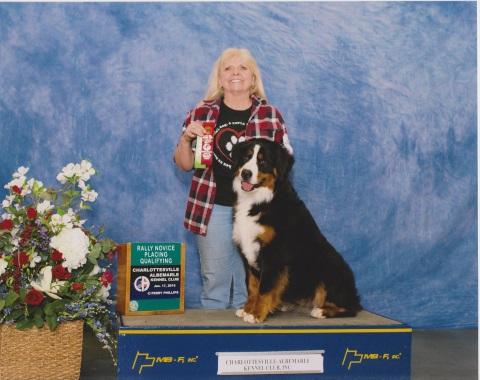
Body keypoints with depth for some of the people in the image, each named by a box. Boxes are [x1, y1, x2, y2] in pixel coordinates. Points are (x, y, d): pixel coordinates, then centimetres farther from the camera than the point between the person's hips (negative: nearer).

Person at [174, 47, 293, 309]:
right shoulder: (202, 112, 4)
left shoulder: (271, 115, 6)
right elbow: (184, 165, 7)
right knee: (215, 281, 3)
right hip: (213, 208, -1)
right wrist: (186, 138, -12)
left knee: (250, 284, 7)